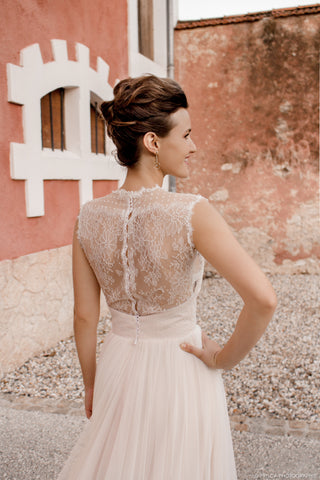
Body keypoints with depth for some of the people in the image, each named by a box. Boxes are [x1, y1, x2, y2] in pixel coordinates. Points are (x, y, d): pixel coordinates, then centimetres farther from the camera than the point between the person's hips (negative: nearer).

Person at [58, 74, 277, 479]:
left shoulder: (89, 217, -10)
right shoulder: (191, 213, -23)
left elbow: (84, 315, -2)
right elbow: (262, 299, -30)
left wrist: (90, 382, 13)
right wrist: (225, 357, -12)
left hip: (118, 369, 4)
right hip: (182, 371, -3)